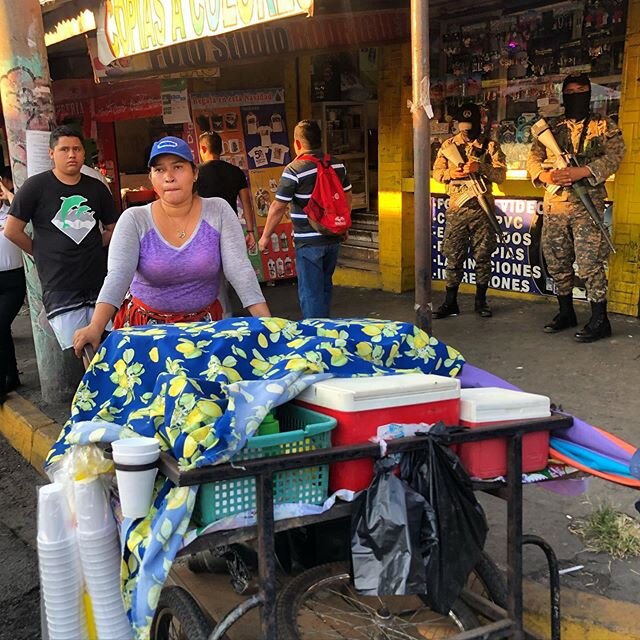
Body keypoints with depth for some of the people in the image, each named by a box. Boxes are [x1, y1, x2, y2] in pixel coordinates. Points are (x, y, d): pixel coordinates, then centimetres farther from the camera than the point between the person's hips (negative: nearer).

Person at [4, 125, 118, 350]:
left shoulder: (96, 188, 9)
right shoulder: (36, 186, -2)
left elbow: (112, 228, 20)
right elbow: (12, 231, 0)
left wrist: (92, 248, 8)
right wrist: (43, 253, 5)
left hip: (99, 284, 4)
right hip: (60, 290, -3)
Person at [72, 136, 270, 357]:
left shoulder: (218, 211, -6)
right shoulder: (134, 220, -9)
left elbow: (240, 270, -11)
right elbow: (118, 276, -20)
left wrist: (268, 323, -22)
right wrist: (95, 327, -36)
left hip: (204, 324, 1)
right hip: (145, 326, 0)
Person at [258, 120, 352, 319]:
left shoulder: (294, 170, -15)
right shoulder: (337, 164, 3)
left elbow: (278, 207, -14)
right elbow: (347, 196, 14)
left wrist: (265, 236, -3)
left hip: (308, 242, -6)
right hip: (333, 237, 7)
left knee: (310, 292, 2)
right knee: (325, 286, 21)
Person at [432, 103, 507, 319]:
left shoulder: (491, 146, 4)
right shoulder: (448, 145, 9)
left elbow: (501, 174, -4)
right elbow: (436, 172, 7)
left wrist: (480, 167, -21)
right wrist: (451, 173, -14)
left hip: (482, 208, -1)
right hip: (456, 208, 1)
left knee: (483, 256, 4)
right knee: (453, 256, 2)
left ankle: (481, 301, 14)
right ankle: (450, 302, 9)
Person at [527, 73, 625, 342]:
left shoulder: (604, 126, 5)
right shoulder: (552, 129, 16)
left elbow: (614, 156, -9)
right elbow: (533, 157, 9)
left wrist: (579, 172, -22)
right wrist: (546, 176, -14)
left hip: (587, 205, -4)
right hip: (554, 205, 5)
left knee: (590, 264, -9)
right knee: (557, 262, 9)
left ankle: (599, 320, 0)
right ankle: (566, 312, 24)